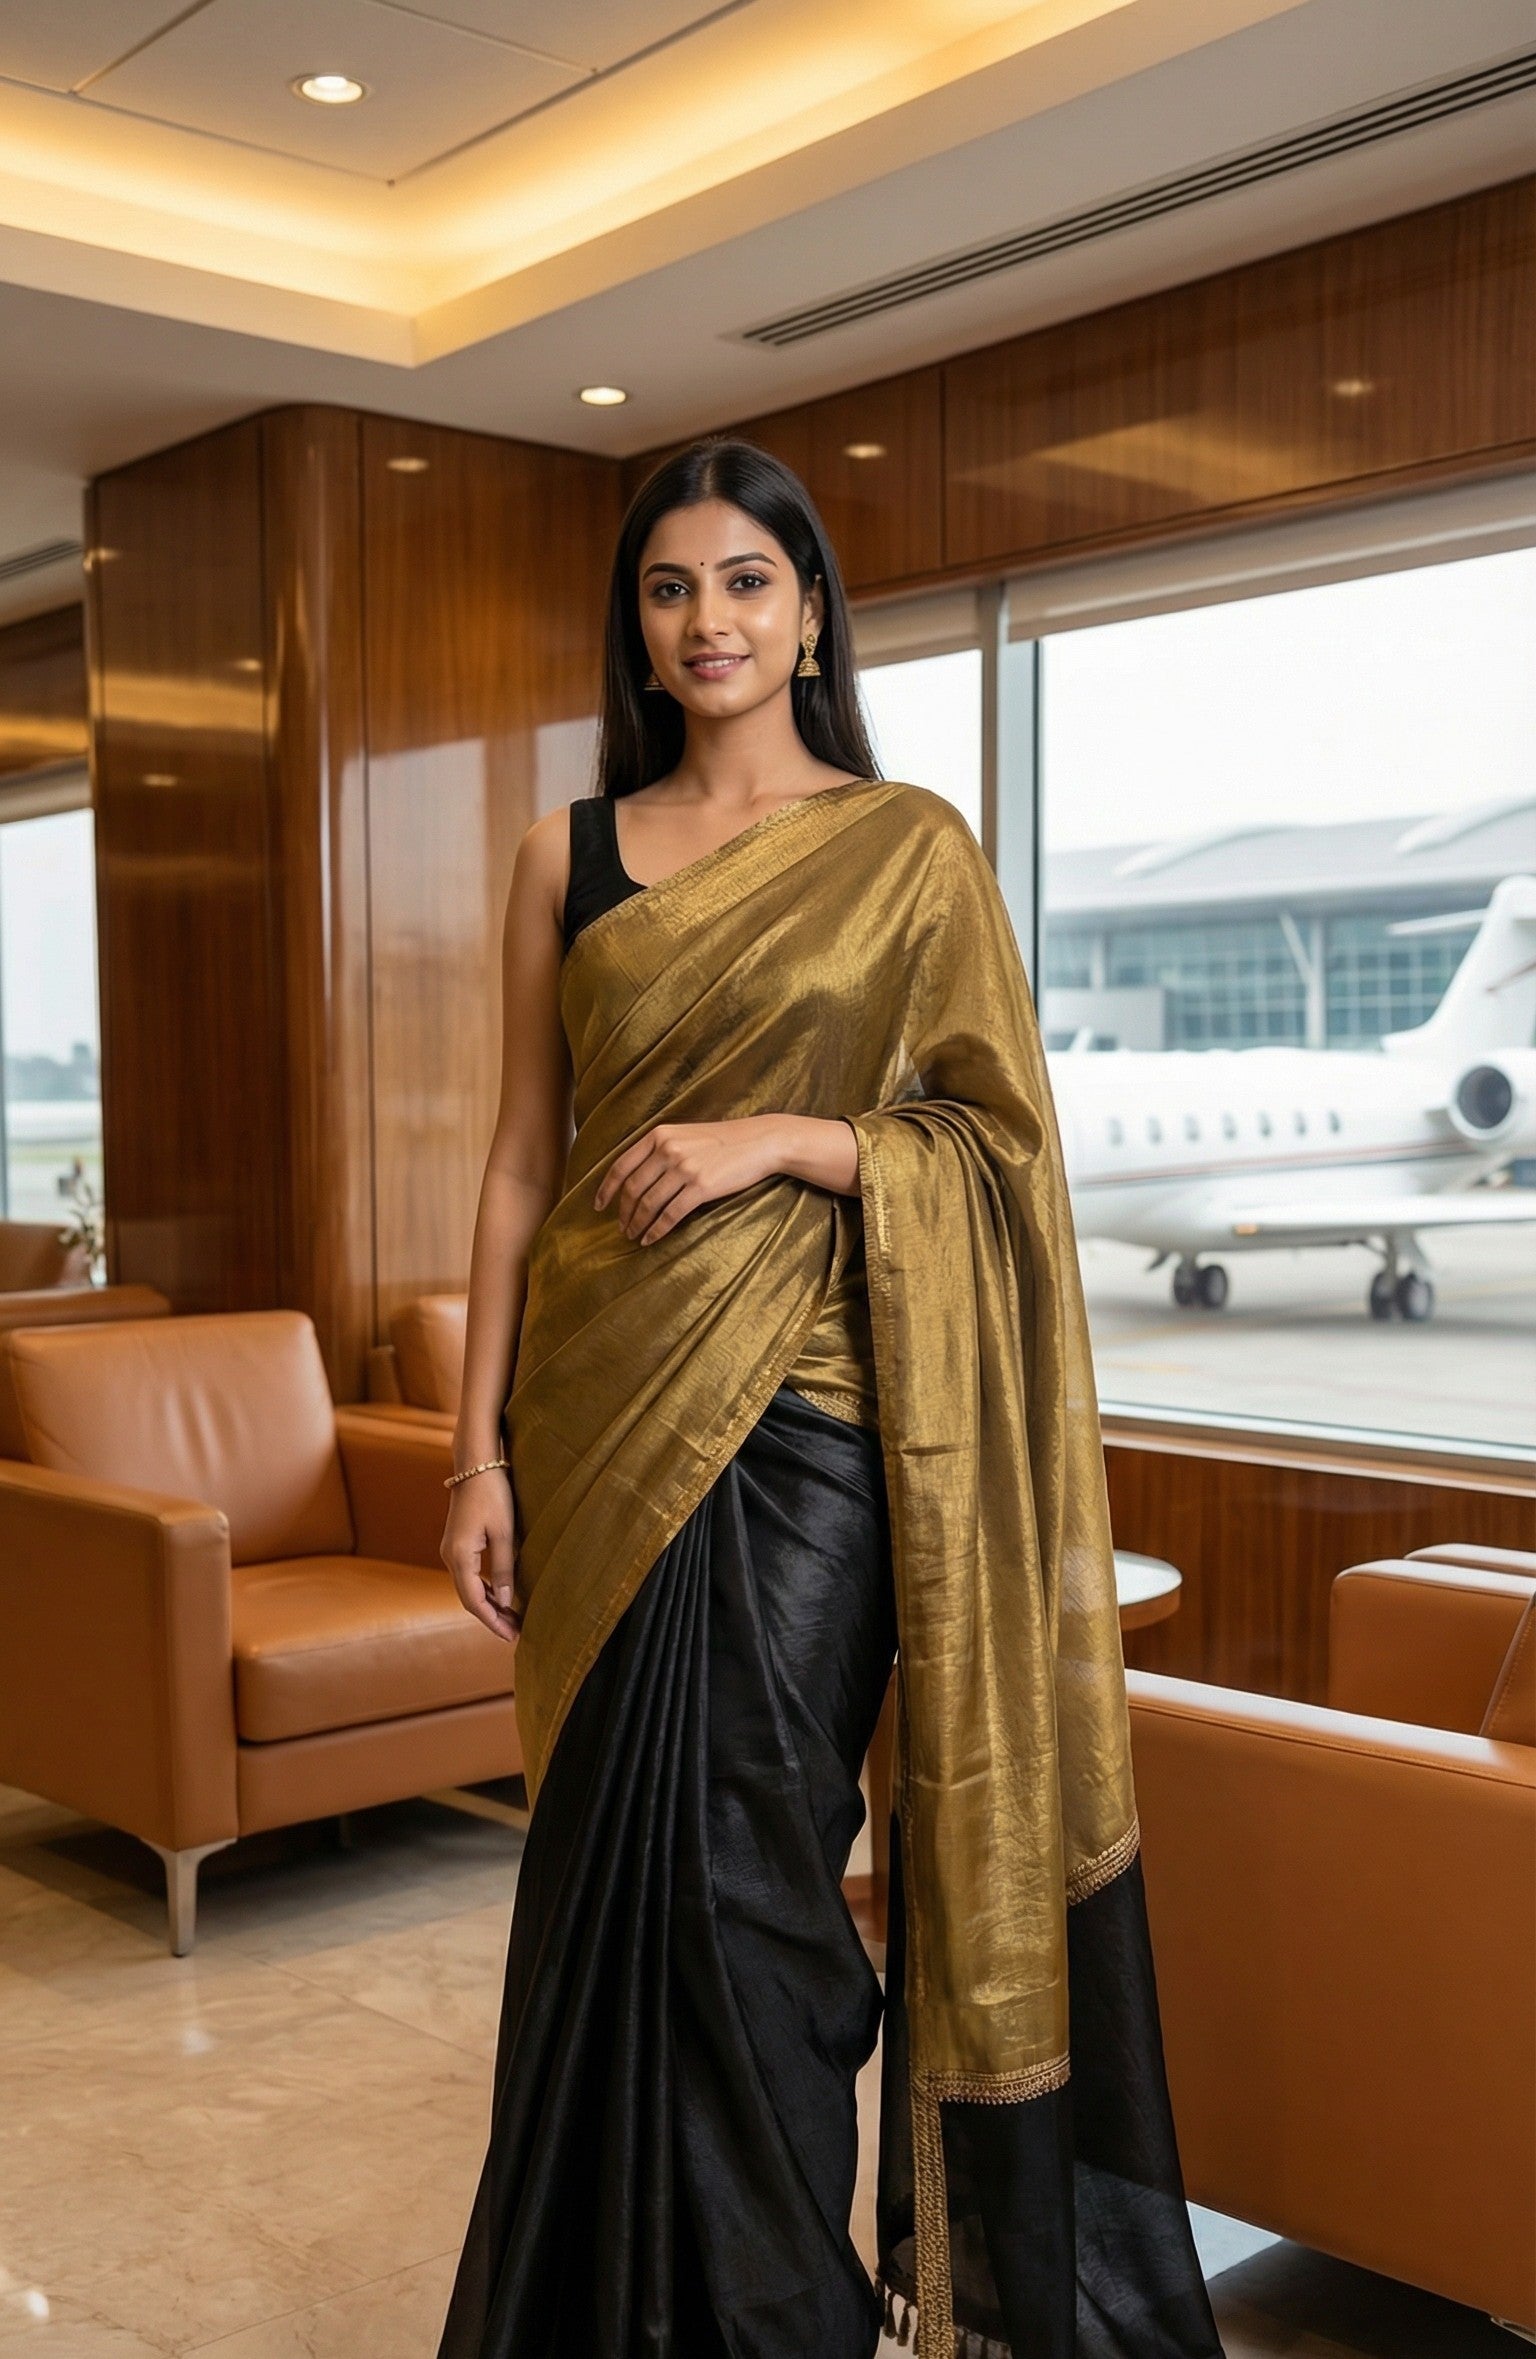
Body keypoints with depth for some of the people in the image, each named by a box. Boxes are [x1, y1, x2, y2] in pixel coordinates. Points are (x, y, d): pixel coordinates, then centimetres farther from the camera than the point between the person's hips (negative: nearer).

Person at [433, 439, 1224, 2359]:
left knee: (739, 1875, -1)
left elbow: (1003, 1135, 2)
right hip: (604, 1408, 3)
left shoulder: (910, 845, 3)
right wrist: (481, 1449, 3)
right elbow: (523, 1157, 8)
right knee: (615, 1875, 9)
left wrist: (780, 1139, -14)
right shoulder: (569, 853, 10)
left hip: (803, 1409, -3)